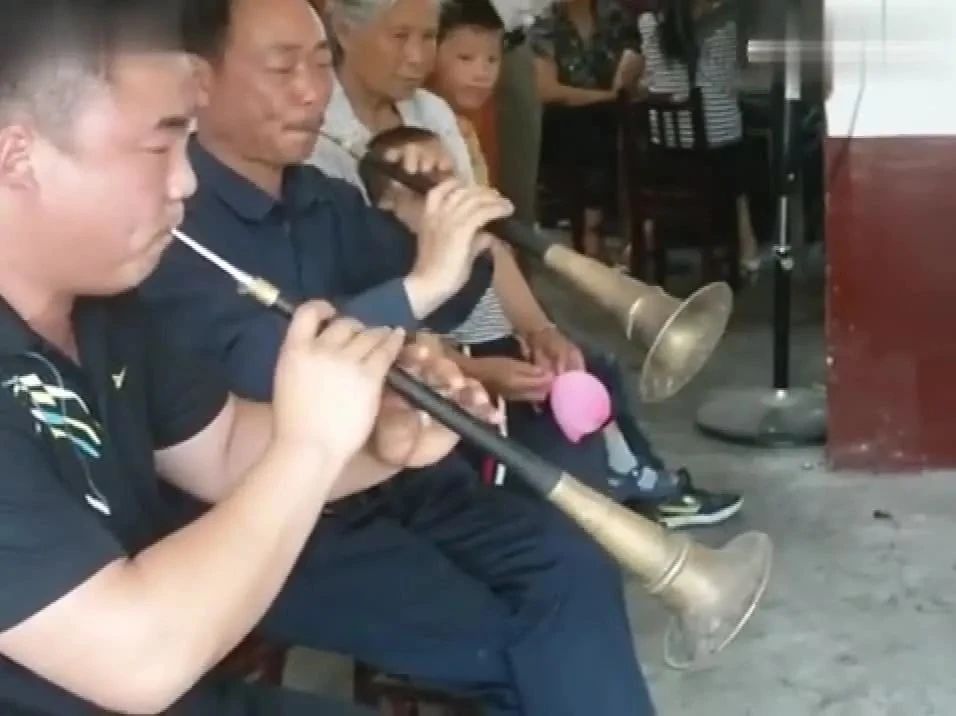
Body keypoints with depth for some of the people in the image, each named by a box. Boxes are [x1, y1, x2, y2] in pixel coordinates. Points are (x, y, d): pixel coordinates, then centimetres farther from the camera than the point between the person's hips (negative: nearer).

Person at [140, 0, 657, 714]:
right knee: (503, 643, -18)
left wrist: (449, 232, -8)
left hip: (390, 476, 7)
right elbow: (255, 367, -30)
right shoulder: (172, 220, -15)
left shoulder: (328, 200, 11)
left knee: (574, 568, -11)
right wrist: (422, 279, -38)